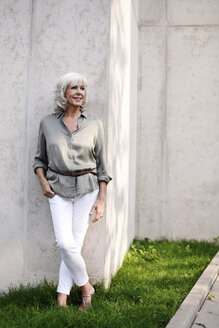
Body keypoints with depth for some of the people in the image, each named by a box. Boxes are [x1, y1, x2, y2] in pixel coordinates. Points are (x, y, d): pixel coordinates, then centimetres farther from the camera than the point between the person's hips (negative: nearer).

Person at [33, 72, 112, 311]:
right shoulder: (47, 123, 4)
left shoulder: (94, 124, 2)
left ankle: (62, 296, 10)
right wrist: (43, 182, -3)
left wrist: (101, 200, 0)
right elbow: (40, 158, 15)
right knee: (65, 243, -12)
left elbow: (102, 165, 4)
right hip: (59, 189, 0)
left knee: (75, 243, -3)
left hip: (87, 188, 0)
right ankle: (86, 287, 10)